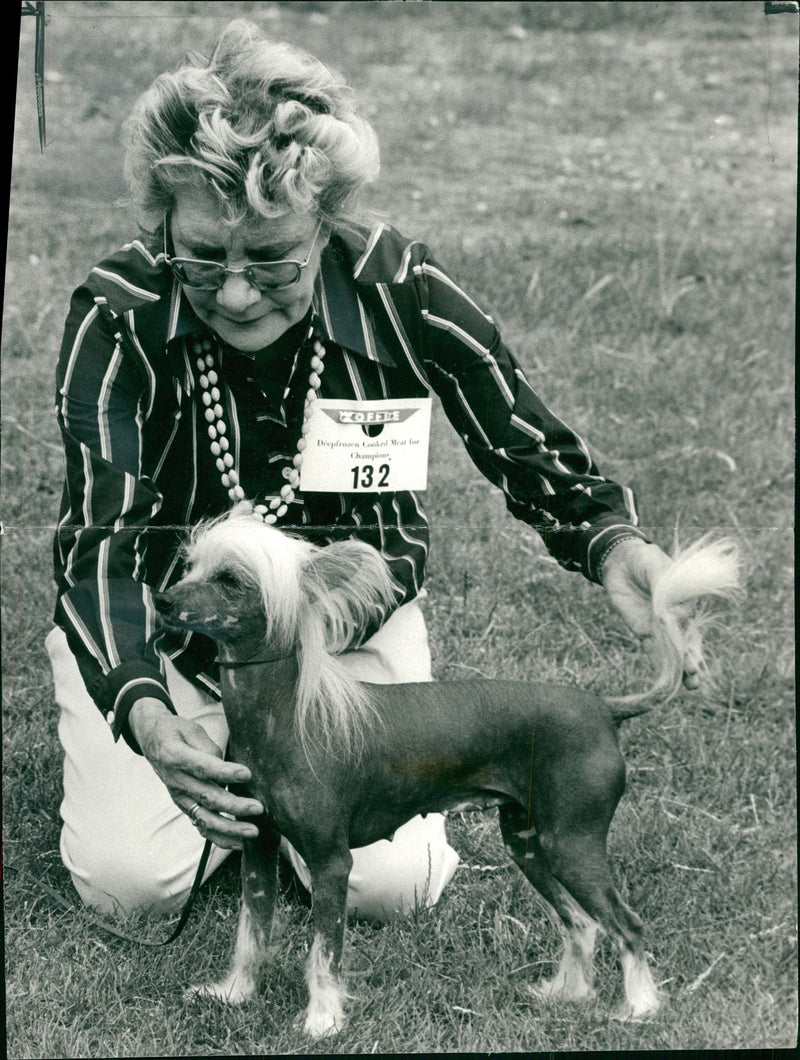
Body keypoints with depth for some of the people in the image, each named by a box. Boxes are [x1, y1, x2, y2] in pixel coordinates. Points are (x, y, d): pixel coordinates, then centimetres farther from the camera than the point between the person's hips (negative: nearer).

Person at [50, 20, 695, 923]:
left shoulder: (399, 293, -20)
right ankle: (230, 768, 15)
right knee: (130, 877, -20)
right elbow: (99, 539, -31)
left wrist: (611, 545, -35)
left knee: (388, 881, -18)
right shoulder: (121, 316, -25)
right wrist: (143, 713, -51)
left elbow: (530, 452, -10)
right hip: (158, 636, 0)